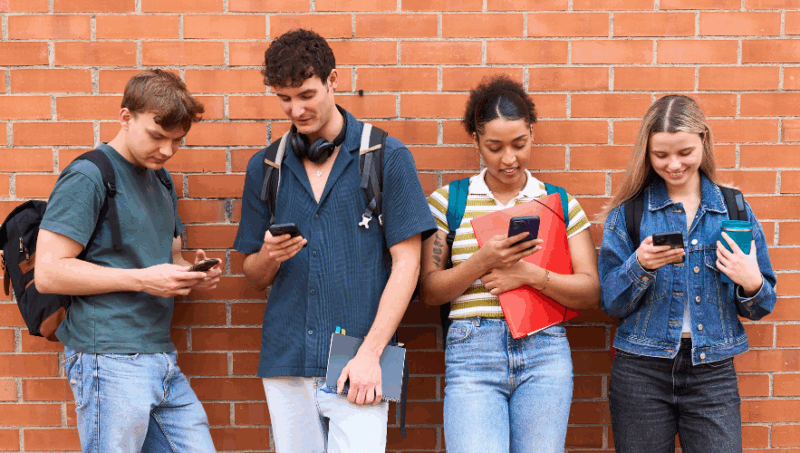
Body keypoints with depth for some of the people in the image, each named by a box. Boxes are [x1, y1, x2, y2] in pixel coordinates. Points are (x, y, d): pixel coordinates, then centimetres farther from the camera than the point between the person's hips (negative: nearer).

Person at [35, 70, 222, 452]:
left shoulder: (161, 184, 18)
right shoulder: (88, 177, -8)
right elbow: (48, 273, -14)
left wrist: (192, 274, 3)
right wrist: (143, 279, -18)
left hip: (162, 359, 8)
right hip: (110, 362, -8)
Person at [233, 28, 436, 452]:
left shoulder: (387, 157, -1)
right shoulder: (265, 167, 9)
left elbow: (406, 262, -4)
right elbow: (254, 275, 14)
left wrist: (369, 354, -11)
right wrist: (270, 256, -10)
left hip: (356, 367, -3)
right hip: (285, 364, 3)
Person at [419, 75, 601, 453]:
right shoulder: (448, 202, 7)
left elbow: (591, 291, 7)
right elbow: (429, 291, 4)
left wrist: (530, 274, -9)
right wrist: (482, 260, -12)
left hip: (544, 354, 2)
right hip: (472, 354, -1)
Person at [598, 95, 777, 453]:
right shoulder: (628, 212, 1)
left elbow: (760, 307, 9)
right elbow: (611, 304, -3)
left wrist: (751, 284, -13)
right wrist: (640, 266, -20)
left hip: (713, 371, 1)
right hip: (642, 370, -1)